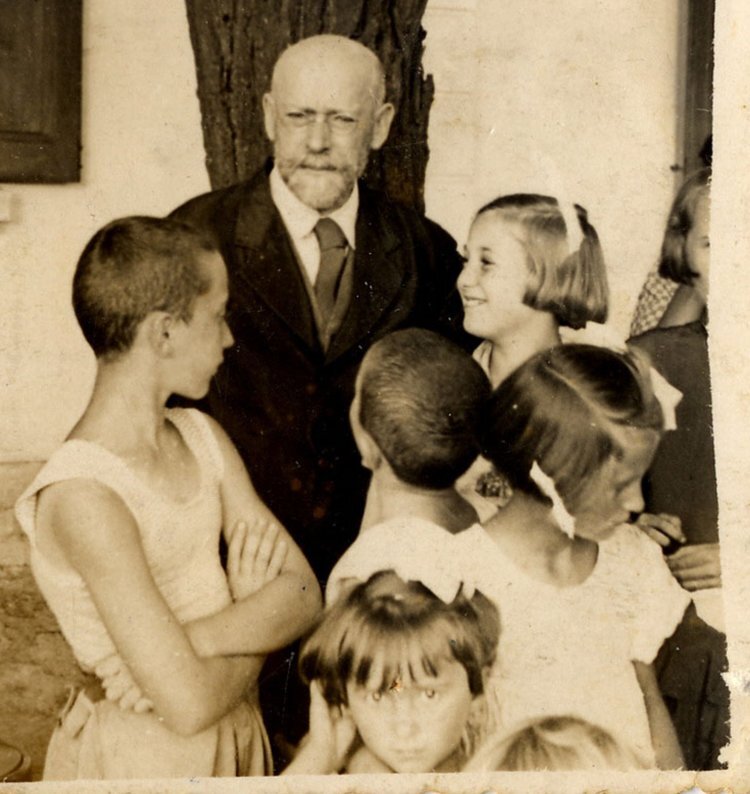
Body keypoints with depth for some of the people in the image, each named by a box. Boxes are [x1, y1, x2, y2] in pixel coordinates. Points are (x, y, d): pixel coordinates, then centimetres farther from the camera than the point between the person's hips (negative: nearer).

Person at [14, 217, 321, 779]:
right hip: (142, 757, -6)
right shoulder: (83, 497, -26)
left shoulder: (203, 438, -3)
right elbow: (190, 704, -27)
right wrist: (258, 624, -11)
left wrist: (198, 640, -24)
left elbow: (304, 594, -9)